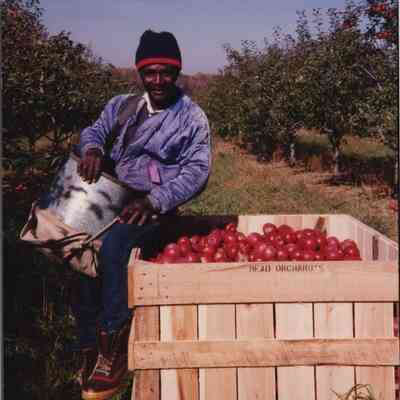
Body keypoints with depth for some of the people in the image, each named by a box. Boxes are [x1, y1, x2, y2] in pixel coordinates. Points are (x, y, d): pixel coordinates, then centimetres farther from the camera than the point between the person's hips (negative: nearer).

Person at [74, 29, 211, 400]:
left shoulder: (191, 117, -1)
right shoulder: (123, 104, 14)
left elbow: (197, 170, -10)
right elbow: (94, 130, 18)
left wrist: (155, 201, -23)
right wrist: (92, 149, -9)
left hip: (153, 205, -5)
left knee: (112, 246, -33)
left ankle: (113, 346, -18)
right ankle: (91, 348, -3)